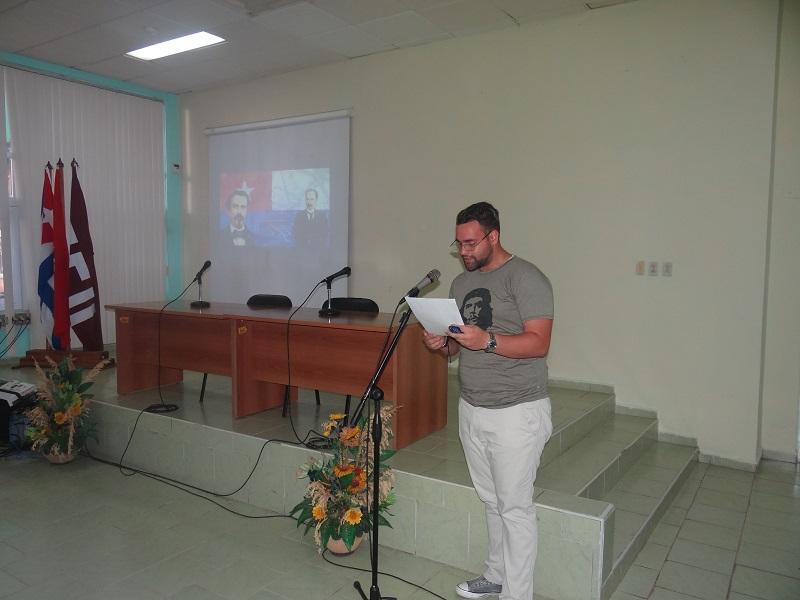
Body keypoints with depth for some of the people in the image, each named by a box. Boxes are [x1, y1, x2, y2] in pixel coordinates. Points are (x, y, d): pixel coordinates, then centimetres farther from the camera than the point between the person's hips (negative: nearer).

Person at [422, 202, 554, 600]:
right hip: (471, 409, 7)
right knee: (491, 500, 17)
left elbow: (538, 343, -17)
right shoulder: (461, 282, 12)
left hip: (516, 413, -6)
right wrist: (442, 344, -4)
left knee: (515, 507, 2)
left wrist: (487, 341, -30)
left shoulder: (525, 278, -11)